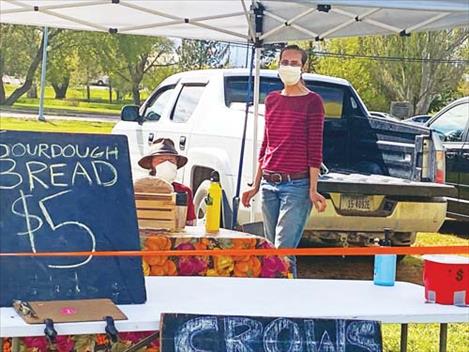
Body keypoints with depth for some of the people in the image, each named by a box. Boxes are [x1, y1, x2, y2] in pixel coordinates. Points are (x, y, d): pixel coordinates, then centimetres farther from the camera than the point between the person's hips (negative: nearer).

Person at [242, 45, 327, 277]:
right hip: (269, 185, 6)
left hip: (296, 185, -6)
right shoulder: (272, 100, 15)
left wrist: (313, 189, -12)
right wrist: (256, 184, 18)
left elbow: (315, 148, -5)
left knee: (283, 251, -13)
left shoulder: (312, 101, -2)